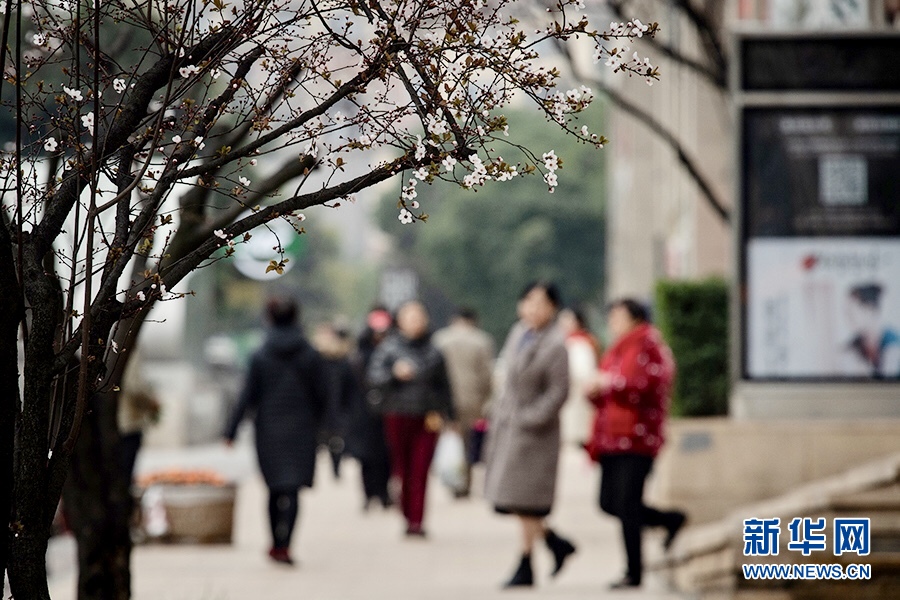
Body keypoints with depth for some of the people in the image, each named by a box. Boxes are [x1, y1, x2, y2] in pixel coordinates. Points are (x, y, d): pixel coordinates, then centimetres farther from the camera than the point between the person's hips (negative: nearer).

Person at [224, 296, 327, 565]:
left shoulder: (260, 356, -4)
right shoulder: (311, 356, -2)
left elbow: (247, 397, -5)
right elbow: (321, 395, 2)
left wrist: (231, 431, 0)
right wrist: (315, 423, 18)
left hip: (269, 430, 1)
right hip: (302, 430, 0)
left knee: (275, 488, 14)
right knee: (292, 488, -2)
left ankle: (277, 544, 23)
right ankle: (283, 545, -15)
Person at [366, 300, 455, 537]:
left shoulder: (432, 351, 8)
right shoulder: (388, 348, 3)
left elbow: (443, 385, 13)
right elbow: (374, 376, -3)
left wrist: (443, 413, 7)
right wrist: (394, 374, -20)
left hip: (427, 418, 1)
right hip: (398, 417, -1)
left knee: (420, 471, -5)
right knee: (403, 470, 2)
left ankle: (416, 520, -5)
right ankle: (408, 516, 14)